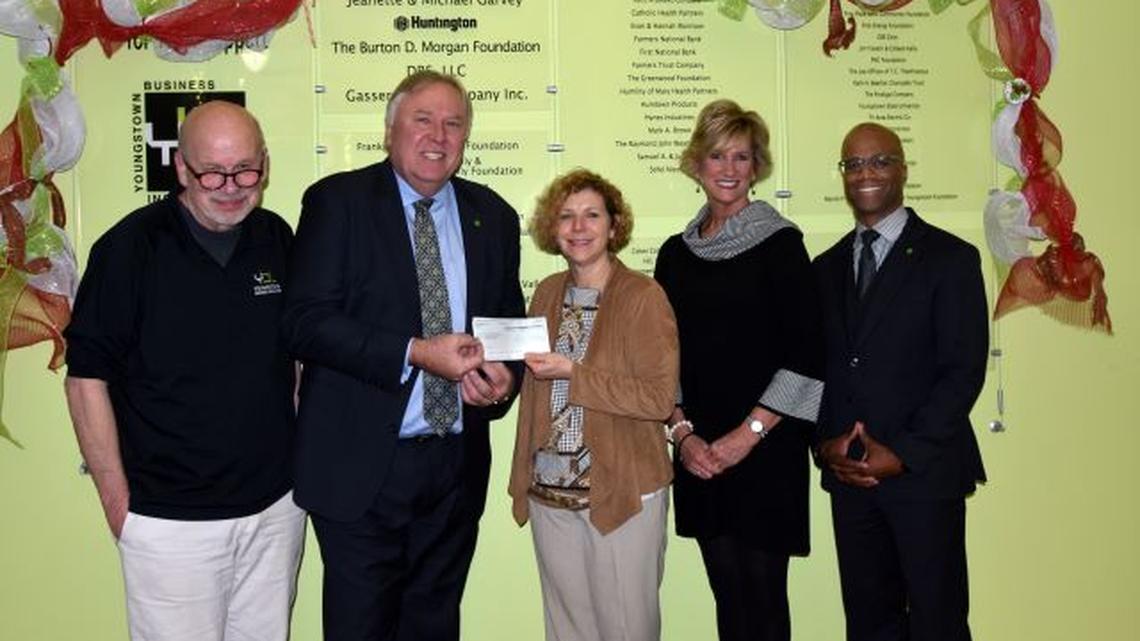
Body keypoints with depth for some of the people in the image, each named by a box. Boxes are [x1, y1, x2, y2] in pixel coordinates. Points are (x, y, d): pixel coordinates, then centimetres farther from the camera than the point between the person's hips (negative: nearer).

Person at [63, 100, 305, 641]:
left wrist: (302, 464, 8)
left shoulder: (278, 239, 2)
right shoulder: (130, 246, -11)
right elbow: (87, 377, -8)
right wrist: (117, 501, -7)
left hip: (276, 508, 4)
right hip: (170, 518, -4)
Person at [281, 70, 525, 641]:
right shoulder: (337, 201, -4)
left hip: (458, 465, 4)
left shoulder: (493, 216, 9)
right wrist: (415, 353, -21)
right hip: (361, 463, -4)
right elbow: (304, 322, -13)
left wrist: (503, 376, -8)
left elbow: (510, 323, 15)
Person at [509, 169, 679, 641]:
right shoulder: (548, 293, 8)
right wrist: (524, 478, 11)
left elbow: (660, 397, -16)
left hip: (623, 494, -5)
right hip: (550, 492, 6)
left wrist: (573, 373, -19)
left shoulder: (644, 296, -9)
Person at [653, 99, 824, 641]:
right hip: (699, 452, 4)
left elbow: (806, 353, -9)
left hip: (767, 449, -4)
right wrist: (682, 432, -3)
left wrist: (747, 434, -12)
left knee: (762, 594, 1)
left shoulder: (779, 243, -4)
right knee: (727, 593, 10)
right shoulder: (676, 253, 9)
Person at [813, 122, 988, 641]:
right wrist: (826, 442, -4)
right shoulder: (826, 267, 12)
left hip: (924, 473, -4)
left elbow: (964, 370, -9)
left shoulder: (950, 258, -2)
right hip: (848, 475, 4)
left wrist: (903, 454, -14)